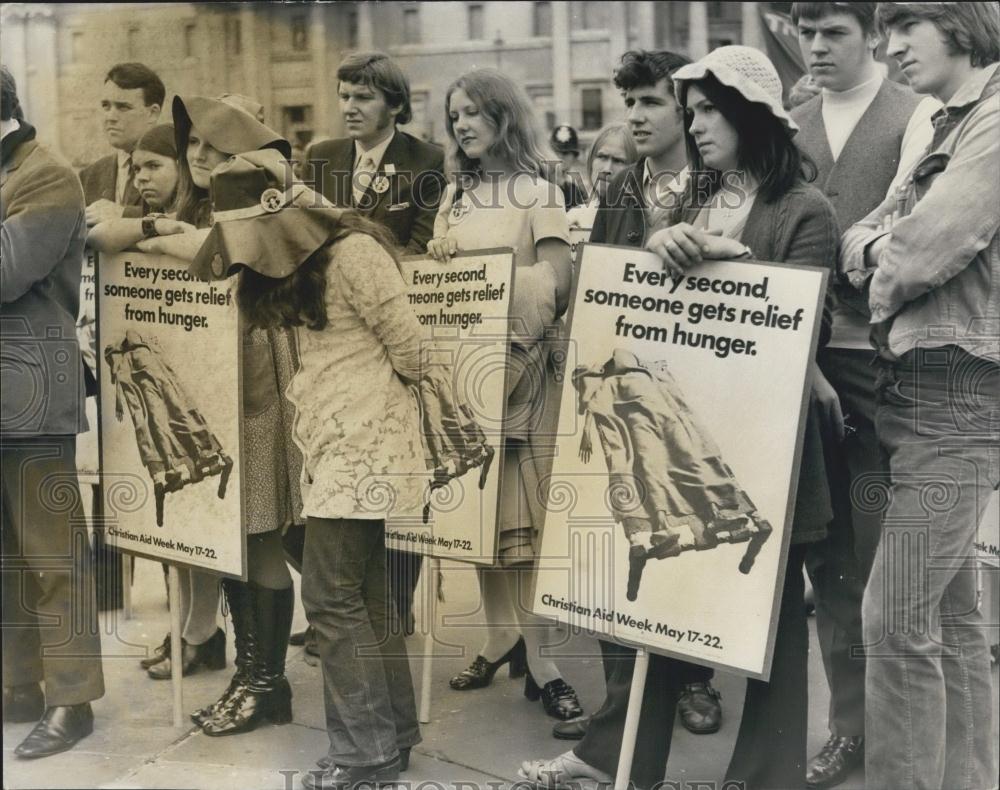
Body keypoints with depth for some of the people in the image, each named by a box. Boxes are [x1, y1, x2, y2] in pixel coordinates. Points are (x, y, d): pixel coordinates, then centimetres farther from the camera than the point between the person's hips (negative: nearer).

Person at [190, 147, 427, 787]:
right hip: (339, 446, 9)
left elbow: (410, 348, -12)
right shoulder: (301, 263, 15)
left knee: (333, 596, -7)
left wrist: (379, 391, 5)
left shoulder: (353, 253, -14)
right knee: (365, 593, 12)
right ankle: (395, 731, 22)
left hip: (362, 446, -9)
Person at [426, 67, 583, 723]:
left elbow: (557, 281, -7)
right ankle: (502, 638, 18)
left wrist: (521, 337, -19)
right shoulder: (455, 197, 17)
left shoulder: (539, 190, 1)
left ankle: (540, 657, -5)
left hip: (522, 366, -5)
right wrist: (433, 257, -2)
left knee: (525, 512, -9)